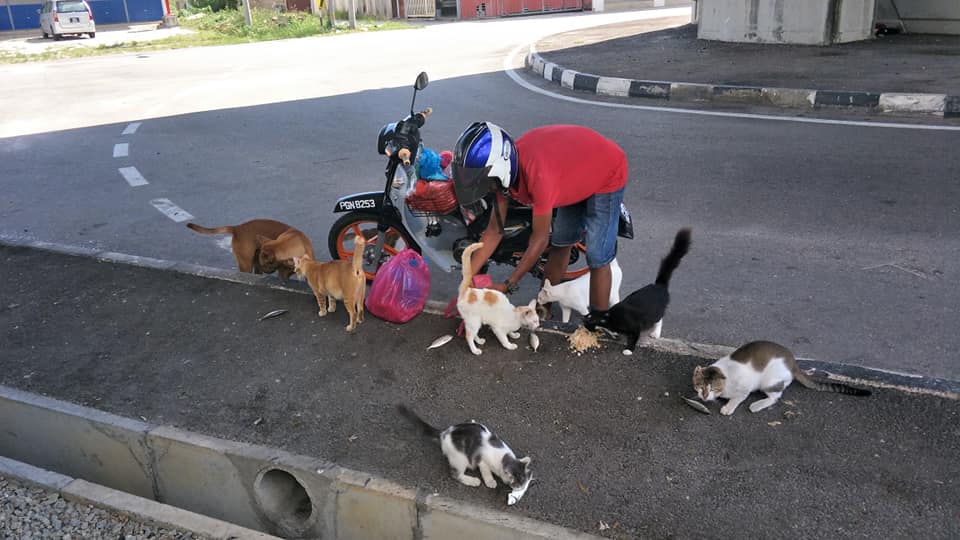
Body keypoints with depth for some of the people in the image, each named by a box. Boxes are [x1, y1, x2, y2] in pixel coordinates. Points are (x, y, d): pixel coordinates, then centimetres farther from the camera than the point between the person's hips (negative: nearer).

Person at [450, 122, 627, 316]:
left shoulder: (538, 173, -41)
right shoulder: (504, 166, -17)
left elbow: (540, 239, -30)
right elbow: (494, 230, -11)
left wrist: (507, 286, -25)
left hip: (607, 173, -7)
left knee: (597, 259, -8)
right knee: (560, 244, 13)